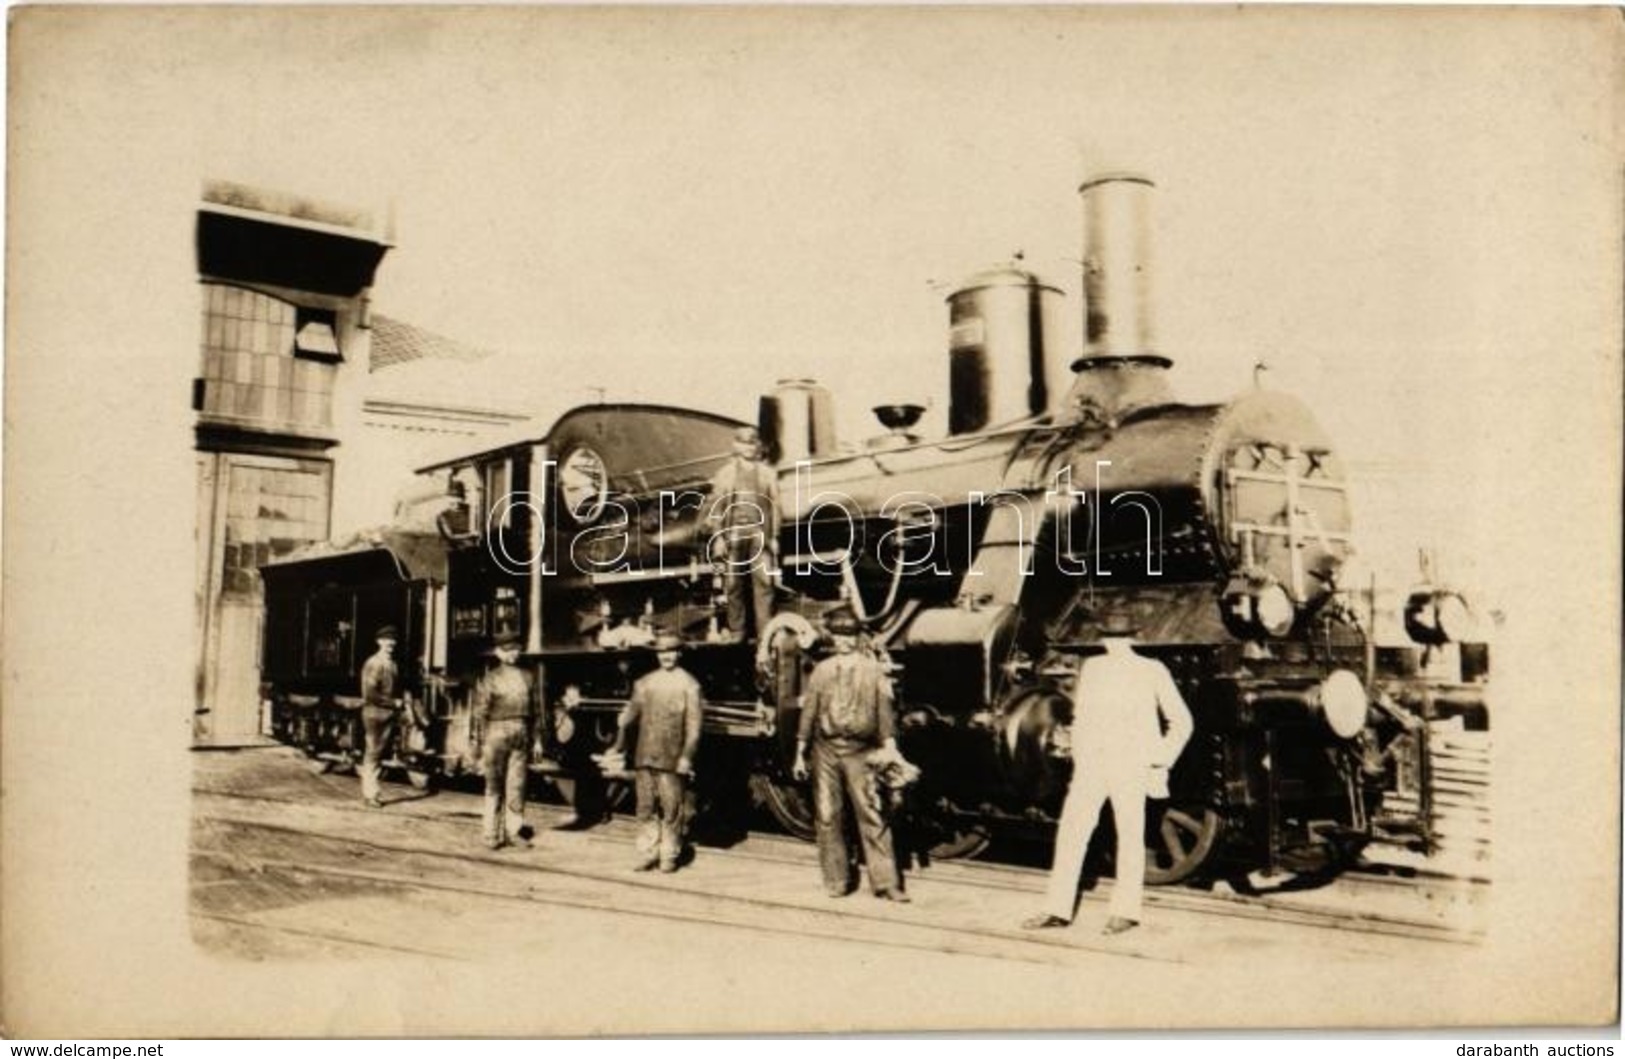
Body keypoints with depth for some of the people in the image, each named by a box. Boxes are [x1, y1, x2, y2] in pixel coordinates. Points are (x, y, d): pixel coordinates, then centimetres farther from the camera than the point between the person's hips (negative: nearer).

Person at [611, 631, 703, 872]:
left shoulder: (688, 685, -1)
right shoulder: (645, 683, 12)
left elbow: (693, 725, -5)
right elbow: (629, 715, 16)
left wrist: (686, 757, -11)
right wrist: (619, 746, 14)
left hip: (672, 760, -4)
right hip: (645, 757, 4)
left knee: (672, 810, 0)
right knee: (646, 808, 8)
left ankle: (670, 856, 10)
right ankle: (647, 853, 16)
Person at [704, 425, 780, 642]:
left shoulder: (768, 473, 9)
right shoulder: (725, 473, 7)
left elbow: (774, 506, 11)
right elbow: (715, 508, 6)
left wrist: (774, 537, 7)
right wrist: (717, 537, -2)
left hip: (759, 532, 0)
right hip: (733, 532, 0)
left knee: (764, 581, -7)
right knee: (733, 584, 3)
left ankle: (766, 632, -3)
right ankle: (736, 633, 10)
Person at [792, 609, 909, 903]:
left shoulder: (873, 669, 2)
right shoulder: (821, 671, 7)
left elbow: (884, 713, 1)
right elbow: (808, 713, 9)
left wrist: (890, 753, -5)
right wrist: (800, 755, 9)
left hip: (860, 751, -2)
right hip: (826, 749, 2)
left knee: (872, 816, -5)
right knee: (827, 817, 5)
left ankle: (885, 883, -2)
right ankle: (836, 881, 16)